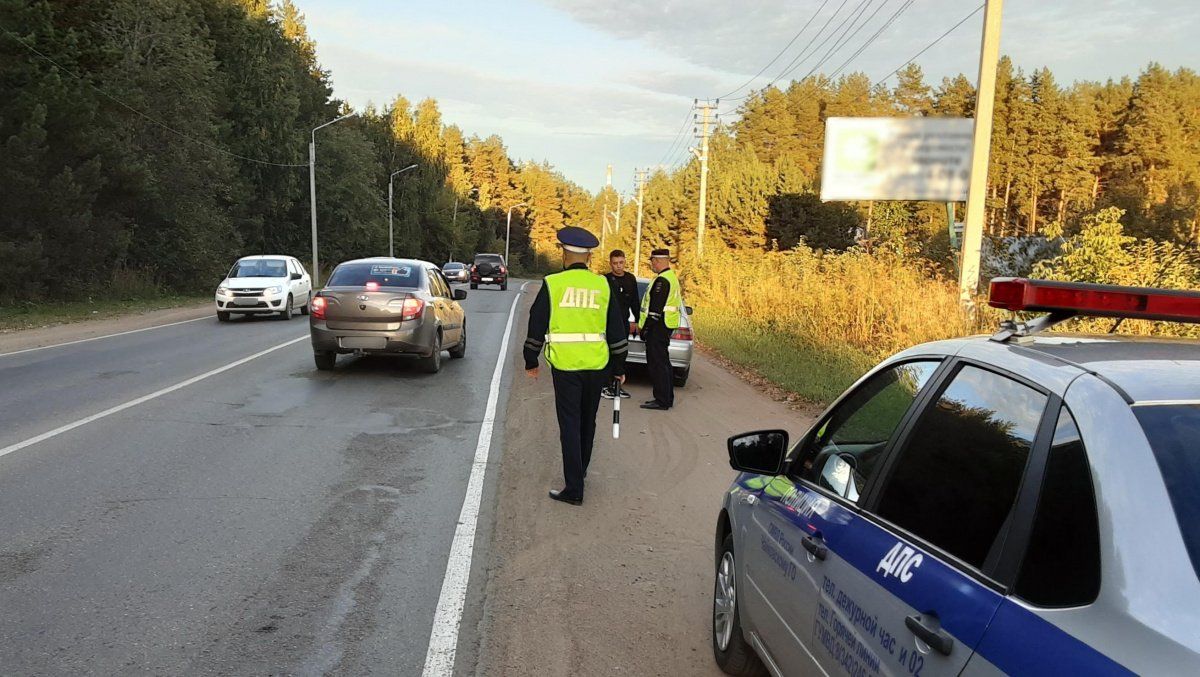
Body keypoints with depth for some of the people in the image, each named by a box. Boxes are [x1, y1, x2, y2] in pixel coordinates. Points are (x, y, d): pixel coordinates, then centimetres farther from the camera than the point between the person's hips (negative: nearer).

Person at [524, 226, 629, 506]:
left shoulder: (552, 284, -4)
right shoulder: (603, 286, 4)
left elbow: (536, 326, -1)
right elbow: (617, 331, 7)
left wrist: (531, 361, 12)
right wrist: (619, 367, 16)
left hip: (564, 365, -3)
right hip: (597, 365, 3)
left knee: (570, 425, 1)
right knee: (587, 422, 19)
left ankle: (574, 489, -1)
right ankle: (579, 472, 36)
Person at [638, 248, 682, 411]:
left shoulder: (662, 280, -16)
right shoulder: (672, 277, 17)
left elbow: (656, 308, -21)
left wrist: (646, 328, -15)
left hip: (658, 326, -11)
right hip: (667, 326, 11)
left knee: (657, 364, -7)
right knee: (663, 362, 16)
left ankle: (662, 400, -5)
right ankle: (667, 398, 22)